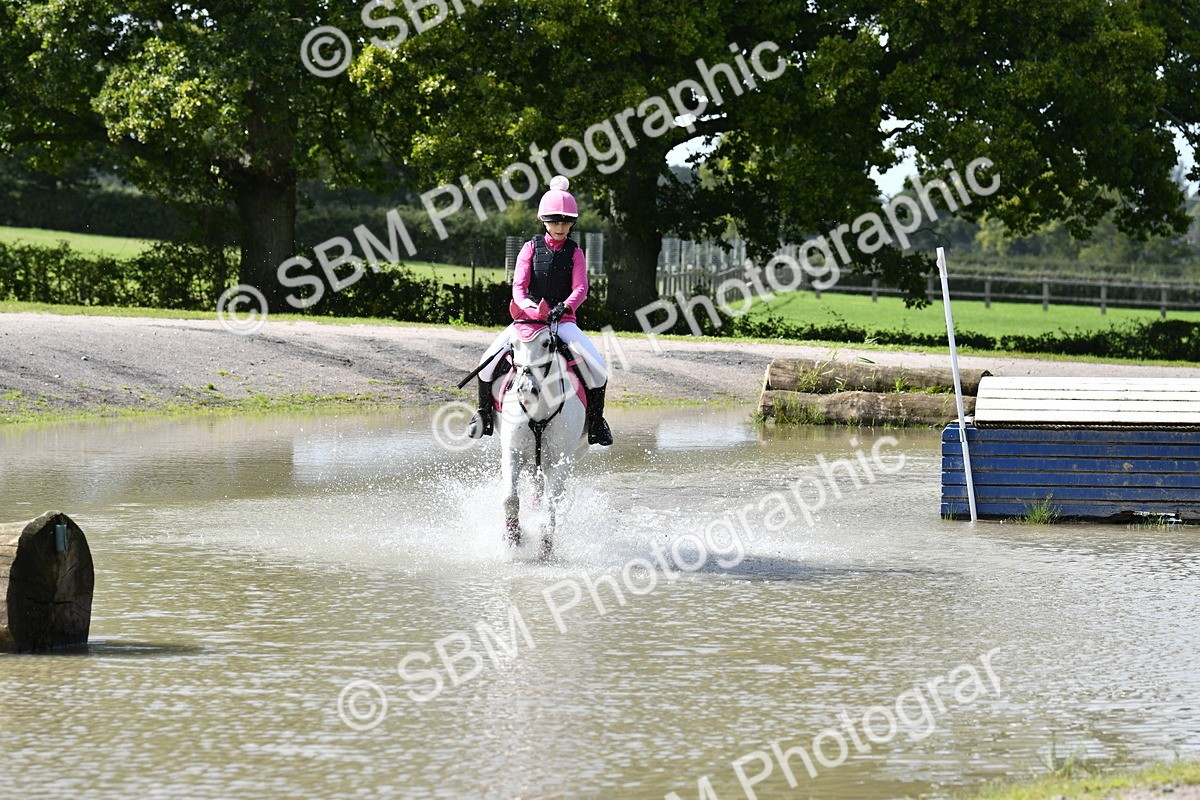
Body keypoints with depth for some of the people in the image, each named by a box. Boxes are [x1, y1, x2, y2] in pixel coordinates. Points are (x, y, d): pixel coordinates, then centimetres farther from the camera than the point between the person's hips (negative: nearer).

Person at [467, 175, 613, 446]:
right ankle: (484, 414, 0)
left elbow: (580, 289, -7)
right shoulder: (532, 248, 5)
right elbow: (519, 283, -4)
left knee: (598, 369, -20)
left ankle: (595, 421, 2)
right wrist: (525, 306, -26)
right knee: (489, 361, -21)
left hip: (562, 319, 0)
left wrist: (564, 307, -28)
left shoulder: (574, 253, 5)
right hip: (528, 316, 0)